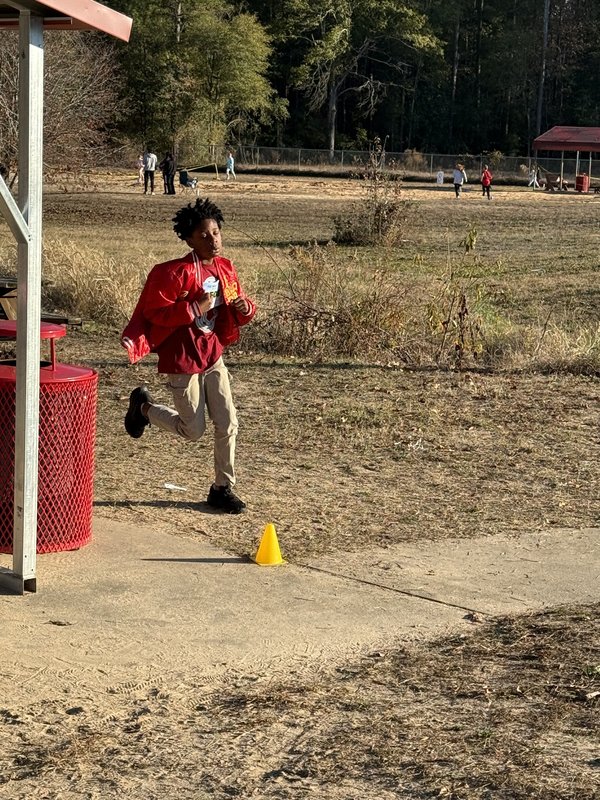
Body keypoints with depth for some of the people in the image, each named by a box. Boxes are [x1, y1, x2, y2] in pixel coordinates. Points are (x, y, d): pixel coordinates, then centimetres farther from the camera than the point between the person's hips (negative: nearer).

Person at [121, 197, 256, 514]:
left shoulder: (225, 269, 3)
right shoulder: (175, 273, -19)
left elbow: (239, 307, 14)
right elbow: (154, 313, -19)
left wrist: (245, 308, -10)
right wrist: (194, 309, -28)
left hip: (212, 354, 6)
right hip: (182, 358, -6)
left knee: (227, 423, 2)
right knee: (193, 430, 3)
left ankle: (223, 488, 16)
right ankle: (143, 406, 28)